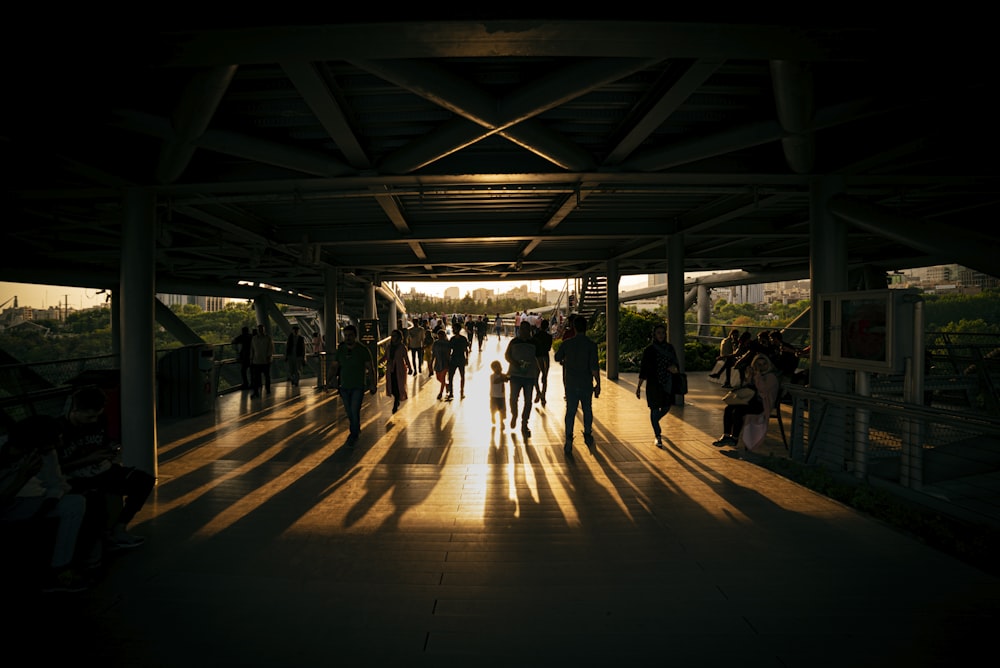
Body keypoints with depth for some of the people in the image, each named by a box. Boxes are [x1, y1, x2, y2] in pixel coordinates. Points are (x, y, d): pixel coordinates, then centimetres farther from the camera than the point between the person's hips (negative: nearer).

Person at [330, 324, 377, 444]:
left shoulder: (363, 350, -8)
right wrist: (334, 379, -11)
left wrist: (373, 385, -8)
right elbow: (335, 366, 5)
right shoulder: (340, 349, 1)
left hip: (358, 386, -4)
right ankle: (356, 431, 36)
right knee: (349, 412, 14)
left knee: (355, 411, -10)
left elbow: (370, 368, -6)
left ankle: (354, 435, 8)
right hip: (344, 386, 4)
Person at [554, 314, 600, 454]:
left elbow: (557, 358, 11)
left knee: (570, 411, 4)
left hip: (570, 383, 1)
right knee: (587, 410, 17)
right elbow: (594, 367, -14)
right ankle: (588, 435, 28)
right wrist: (598, 384, -7)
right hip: (586, 383, -1)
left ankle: (569, 438, -6)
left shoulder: (567, 343, -4)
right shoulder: (591, 345, -11)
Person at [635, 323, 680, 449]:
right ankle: (657, 436, 12)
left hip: (667, 384, 5)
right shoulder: (649, 350, -7)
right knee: (655, 409, -1)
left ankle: (655, 423, 44)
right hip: (654, 384, -4)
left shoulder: (670, 347, 5)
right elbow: (643, 368, -6)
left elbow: (676, 363, 10)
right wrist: (638, 386, -9)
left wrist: (675, 368, -15)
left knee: (666, 408, 13)